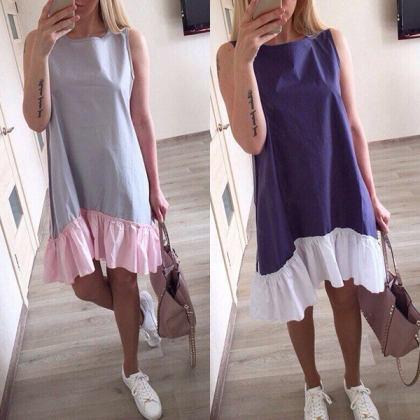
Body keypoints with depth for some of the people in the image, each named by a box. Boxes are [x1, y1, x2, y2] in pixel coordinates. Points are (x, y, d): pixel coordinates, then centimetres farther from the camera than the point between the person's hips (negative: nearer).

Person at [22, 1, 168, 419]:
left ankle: (131, 368, 31)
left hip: (122, 179, -1)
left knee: (124, 279, 8)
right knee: (86, 287, 5)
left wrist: (155, 188, 4)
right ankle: (140, 308, 39)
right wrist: (41, 52, -23)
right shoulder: (39, 40, -3)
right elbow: (36, 121, -11)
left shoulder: (130, 41, -4)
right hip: (72, 182, 1)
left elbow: (142, 120, 1)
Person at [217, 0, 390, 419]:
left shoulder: (332, 41, -2)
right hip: (285, 201, -1)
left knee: (345, 295, 13)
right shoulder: (231, 53, -8)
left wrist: (371, 196, 7)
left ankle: (354, 381, 38)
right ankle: (312, 384, 39)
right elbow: (251, 142, -18)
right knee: (297, 301, 14)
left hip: (340, 194, 2)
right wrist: (243, 60, -27)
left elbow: (353, 125, 3)